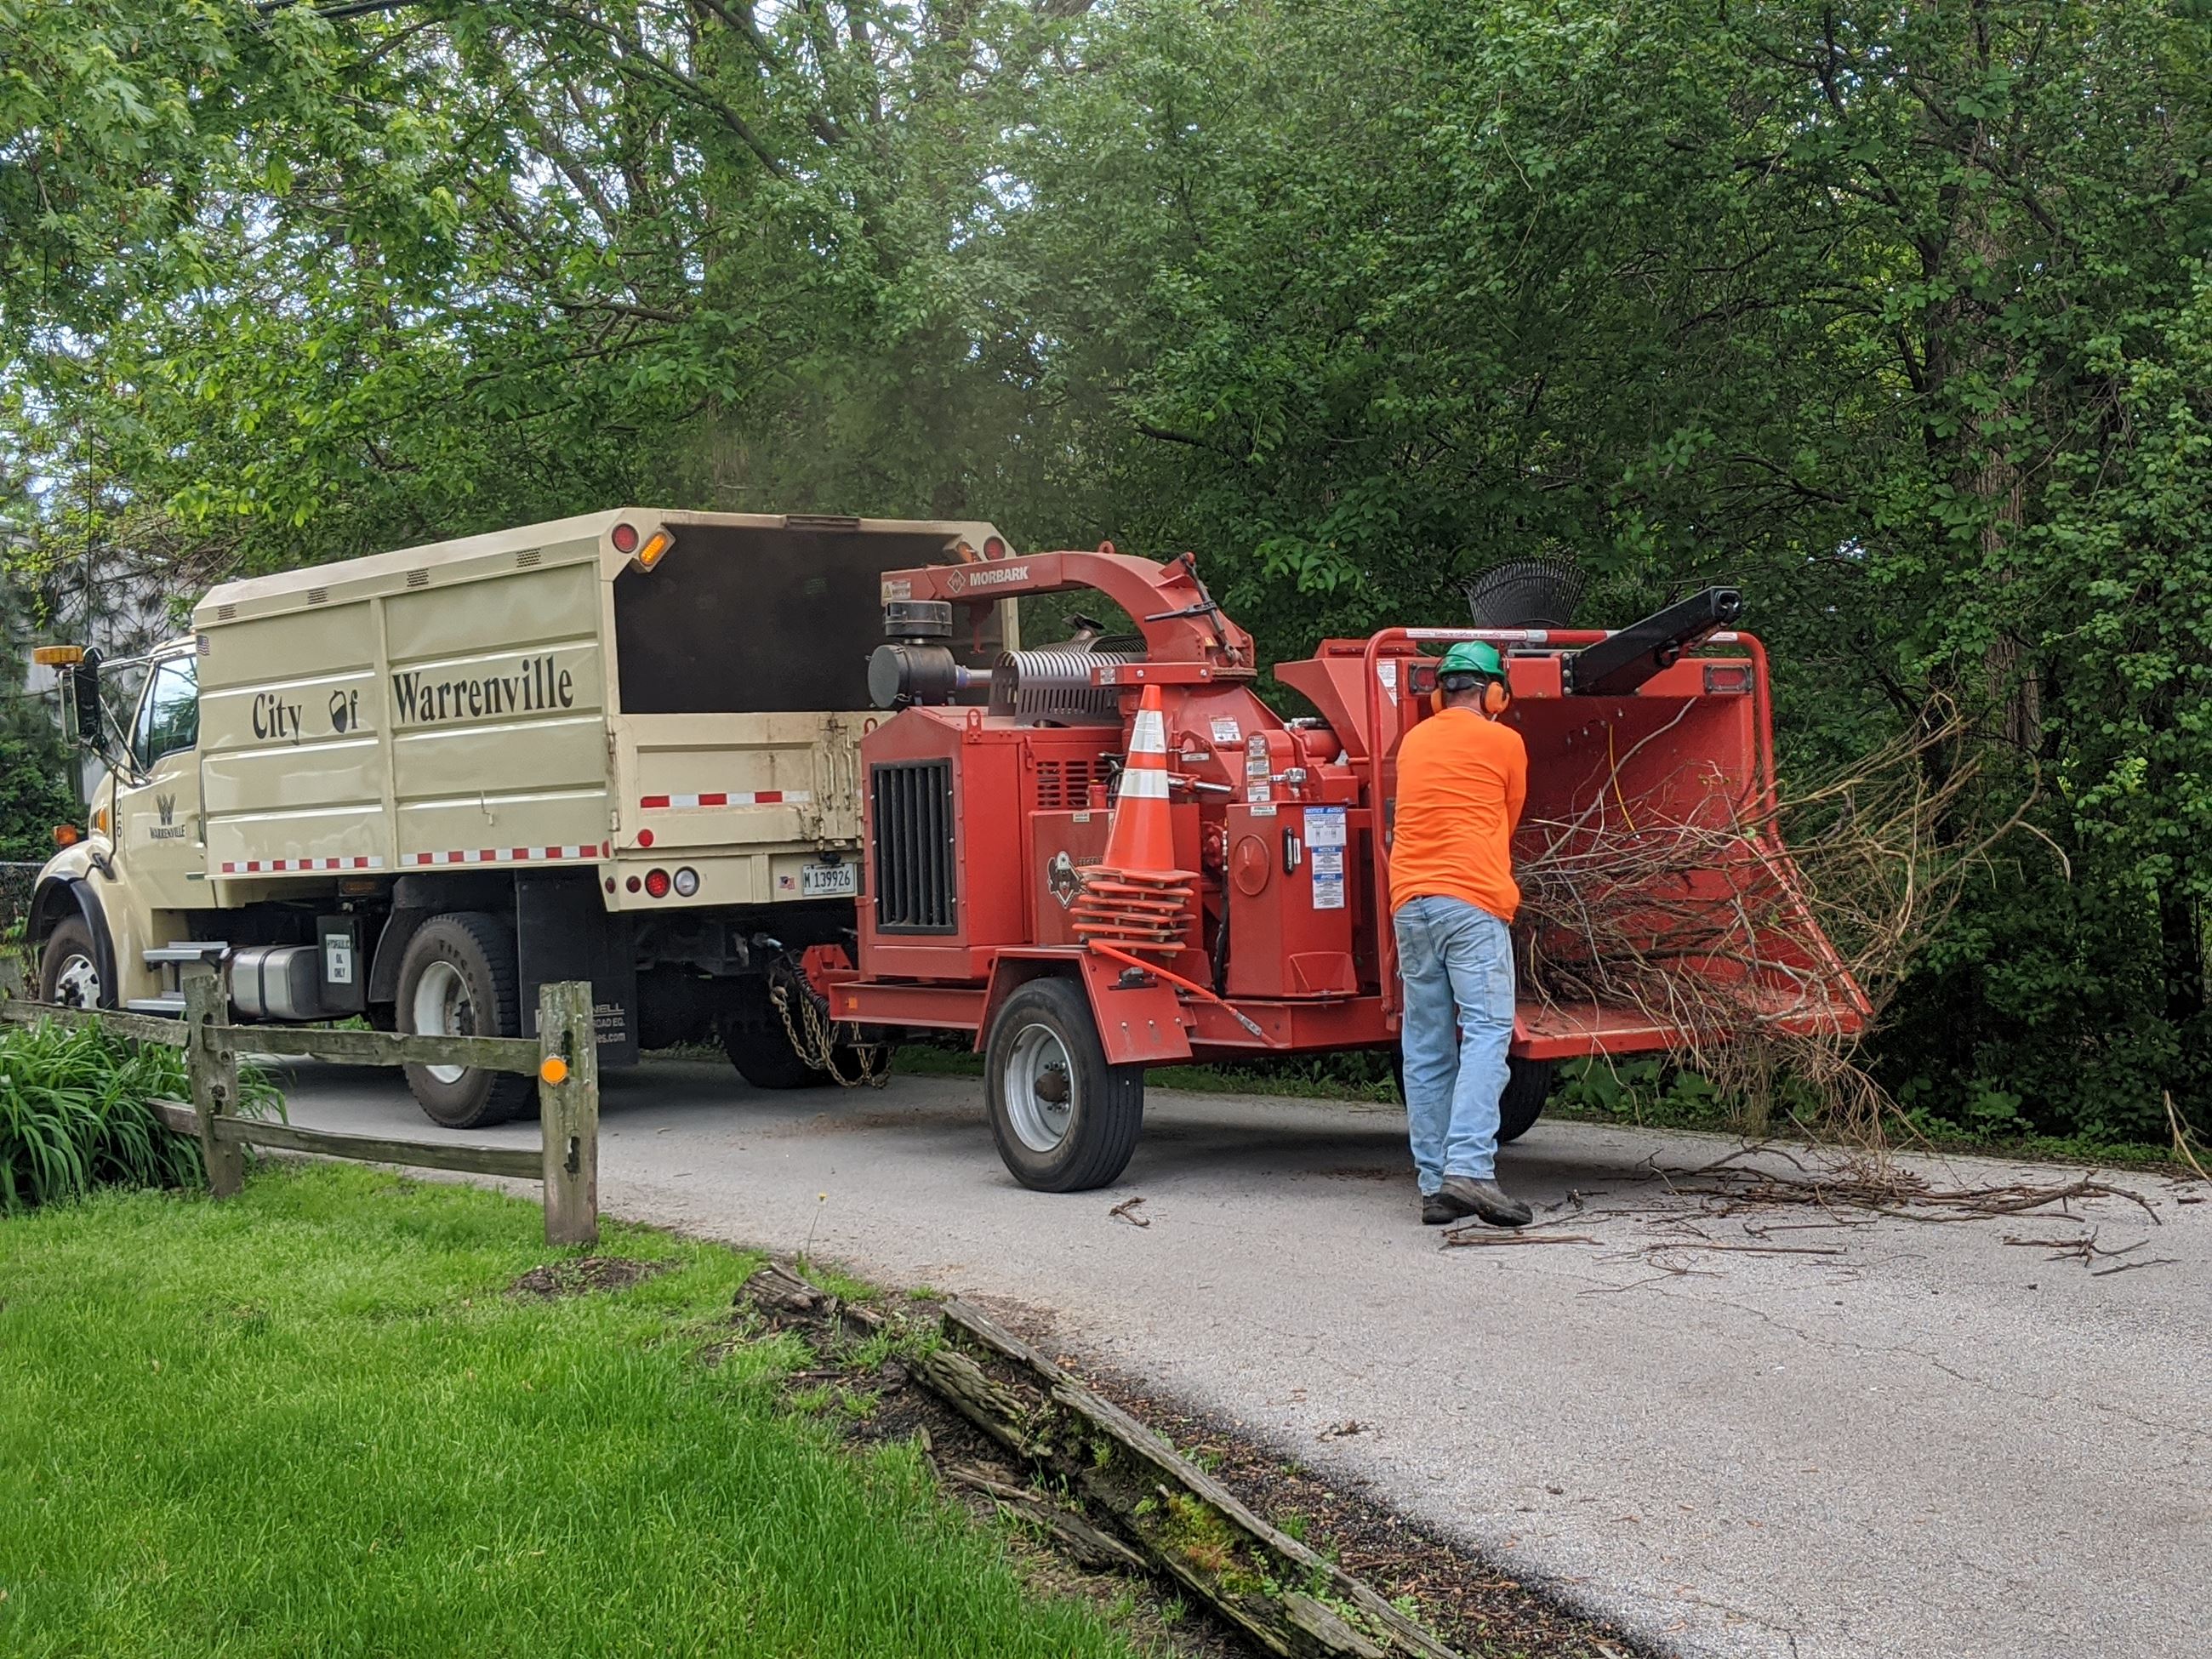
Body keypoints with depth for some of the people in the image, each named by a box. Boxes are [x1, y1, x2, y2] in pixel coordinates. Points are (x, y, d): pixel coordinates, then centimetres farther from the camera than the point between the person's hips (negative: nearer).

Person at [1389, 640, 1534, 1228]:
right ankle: (1469, 1168, -23)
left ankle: (1434, 1184, 4)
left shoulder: (1412, 742, 19)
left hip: (1410, 903, 5)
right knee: (1486, 1033, -9)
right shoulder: (1503, 742, 5)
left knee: (1427, 1046, 6)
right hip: (1473, 901, -5)